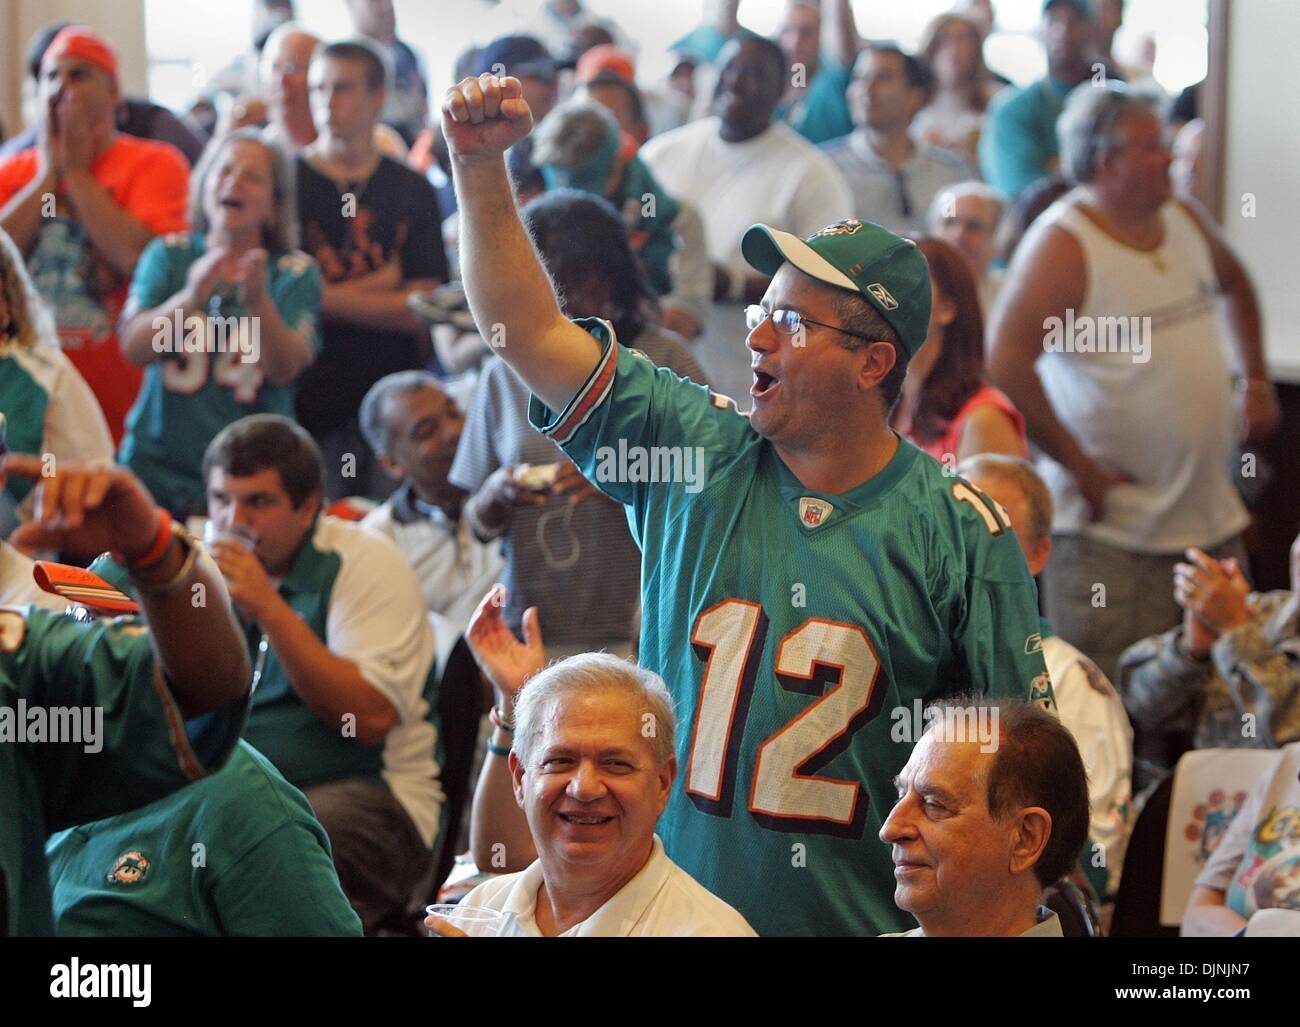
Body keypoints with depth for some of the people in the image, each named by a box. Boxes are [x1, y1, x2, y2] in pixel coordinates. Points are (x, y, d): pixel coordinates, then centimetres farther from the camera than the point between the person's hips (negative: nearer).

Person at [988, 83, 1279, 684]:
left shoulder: (1185, 221, 9)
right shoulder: (1063, 245, -14)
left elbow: (1234, 285, 32)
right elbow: (1006, 365, -23)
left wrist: (1256, 380, 20)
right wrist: (1082, 470, -19)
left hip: (1213, 521, 7)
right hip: (1113, 534, -7)